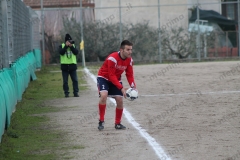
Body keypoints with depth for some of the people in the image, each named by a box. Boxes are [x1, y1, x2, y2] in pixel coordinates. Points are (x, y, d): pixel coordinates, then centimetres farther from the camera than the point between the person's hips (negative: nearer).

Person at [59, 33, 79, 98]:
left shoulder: (73, 46, 9)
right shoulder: (62, 46, 4)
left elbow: (76, 52, -7)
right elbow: (61, 52, -14)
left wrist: (71, 46, -15)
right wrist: (66, 46, -16)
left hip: (72, 65, 1)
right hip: (64, 66, -1)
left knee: (75, 80, 0)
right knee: (65, 81, 1)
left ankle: (76, 92, 5)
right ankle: (66, 93, 7)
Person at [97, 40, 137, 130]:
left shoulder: (129, 60, -12)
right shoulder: (112, 58, -32)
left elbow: (129, 75, -4)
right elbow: (111, 76, -30)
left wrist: (133, 86, -21)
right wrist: (121, 88, -35)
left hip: (116, 79, 6)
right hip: (104, 78, -6)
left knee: (119, 100, -4)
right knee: (103, 95, -29)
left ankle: (118, 123, 14)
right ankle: (101, 121, -17)